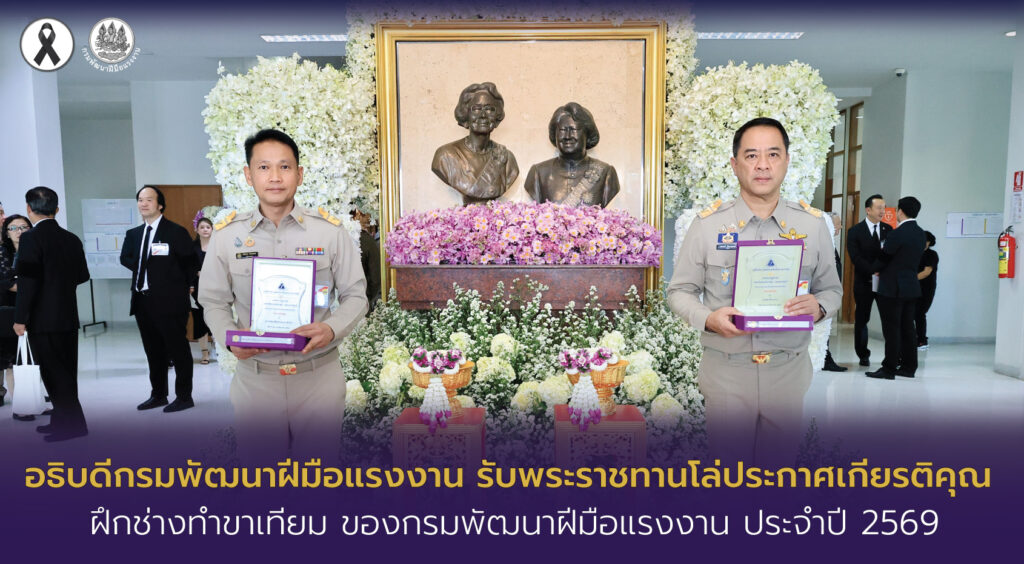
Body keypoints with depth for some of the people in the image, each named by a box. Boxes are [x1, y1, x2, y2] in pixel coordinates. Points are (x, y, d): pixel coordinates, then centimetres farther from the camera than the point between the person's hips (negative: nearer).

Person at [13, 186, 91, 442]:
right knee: (66, 372, 13)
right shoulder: (72, 239, 6)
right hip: (69, 316, 7)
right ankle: (62, 419, 24)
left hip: (43, 319, -7)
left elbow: (28, 280, -17)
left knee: (54, 373, -1)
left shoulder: (31, 238, -13)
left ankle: (74, 424, 0)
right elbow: (82, 276, 12)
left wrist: (20, 318, -12)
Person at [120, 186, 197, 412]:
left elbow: (189, 263, -4)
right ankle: (158, 395, 25)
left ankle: (184, 397, 8)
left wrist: (178, 287, 1)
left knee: (178, 349, 0)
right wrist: (143, 269, 5)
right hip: (143, 301, 7)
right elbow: (125, 258, 20)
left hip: (169, 301, -7)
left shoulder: (176, 232, -7)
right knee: (153, 351, 14)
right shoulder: (133, 234, 13)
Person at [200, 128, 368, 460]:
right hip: (254, 378, 1)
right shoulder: (226, 235, 0)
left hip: (319, 375, -1)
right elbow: (215, 303, 9)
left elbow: (355, 295, 2)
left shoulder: (330, 231, -4)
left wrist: (332, 329, -17)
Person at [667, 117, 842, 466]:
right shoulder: (707, 224, -2)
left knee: (781, 465, 14)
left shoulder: (812, 224, 3)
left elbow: (832, 289, 12)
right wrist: (708, 318, -17)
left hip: (789, 371, 2)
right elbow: (680, 291, 3)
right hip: (726, 370, -1)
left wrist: (819, 306, -12)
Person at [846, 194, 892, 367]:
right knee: (861, 320, 6)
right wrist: (874, 271, -21)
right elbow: (855, 257, -10)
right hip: (864, 282, -2)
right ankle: (863, 355, 19)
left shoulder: (888, 229, 9)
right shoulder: (855, 231, -1)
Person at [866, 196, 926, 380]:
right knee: (907, 328, 14)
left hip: (892, 288, -8)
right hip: (911, 287, 8)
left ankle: (889, 369, 1)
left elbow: (883, 259, -11)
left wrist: (874, 269, 10)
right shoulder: (921, 234, 9)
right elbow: (913, 259, 14)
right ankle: (909, 366, 20)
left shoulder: (898, 233, -17)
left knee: (892, 330, -3)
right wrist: (883, 269, 16)